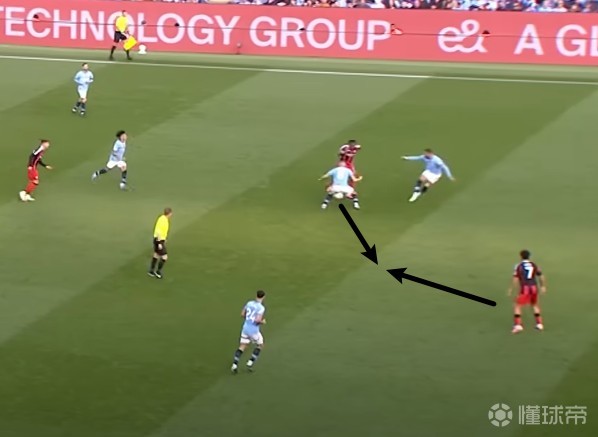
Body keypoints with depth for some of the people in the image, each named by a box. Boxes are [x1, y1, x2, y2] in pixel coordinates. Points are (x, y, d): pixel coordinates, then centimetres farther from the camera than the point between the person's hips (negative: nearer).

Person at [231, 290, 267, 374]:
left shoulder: (249, 303, 4)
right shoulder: (261, 308, -16)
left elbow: (242, 314, 12)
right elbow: (258, 320, -24)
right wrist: (263, 322, -4)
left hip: (245, 328, 5)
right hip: (254, 330, -5)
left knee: (242, 347, 10)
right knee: (260, 346, 18)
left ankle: (234, 364, -4)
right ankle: (250, 363, 9)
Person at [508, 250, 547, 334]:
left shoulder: (519, 266, -3)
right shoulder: (534, 265, 10)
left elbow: (515, 279, -9)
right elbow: (541, 276, 14)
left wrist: (511, 289, 0)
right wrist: (543, 286, 27)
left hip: (524, 288, -5)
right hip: (534, 287, 5)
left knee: (517, 306, 4)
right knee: (535, 305, 25)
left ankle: (518, 325, -9)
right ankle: (539, 324, 24)